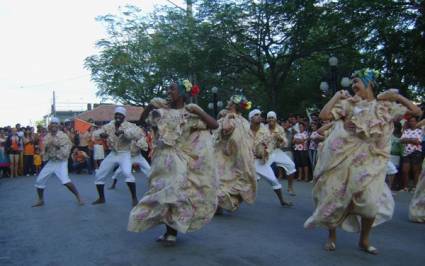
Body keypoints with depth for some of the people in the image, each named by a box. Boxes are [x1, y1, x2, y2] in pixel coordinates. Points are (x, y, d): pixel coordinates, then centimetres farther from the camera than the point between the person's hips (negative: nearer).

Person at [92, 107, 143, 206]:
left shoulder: (128, 125, -15)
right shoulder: (109, 126, 0)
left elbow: (138, 133, -33)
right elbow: (95, 133, 0)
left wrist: (123, 132, -44)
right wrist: (101, 134, -25)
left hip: (124, 154, -6)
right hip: (113, 154, 6)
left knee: (127, 173, -32)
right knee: (99, 175, 9)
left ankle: (134, 198, -16)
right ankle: (101, 198, 30)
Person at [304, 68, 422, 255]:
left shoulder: (386, 106, 6)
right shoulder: (348, 103, 1)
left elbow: (416, 111, 6)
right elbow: (324, 115, -10)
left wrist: (396, 96, 3)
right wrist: (337, 95, -2)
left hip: (370, 162, 1)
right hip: (346, 159, -1)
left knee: (370, 202, -5)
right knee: (338, 197, 4)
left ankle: (364, 240, 21)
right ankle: (331, 236, 25)